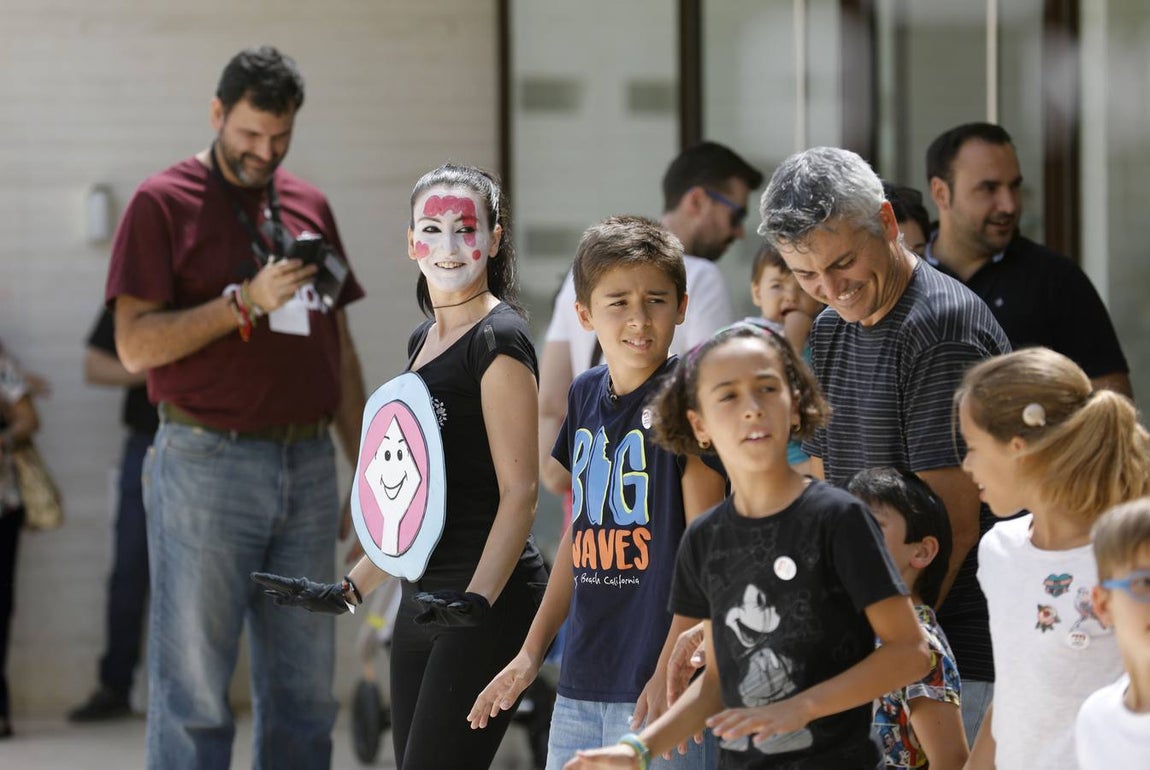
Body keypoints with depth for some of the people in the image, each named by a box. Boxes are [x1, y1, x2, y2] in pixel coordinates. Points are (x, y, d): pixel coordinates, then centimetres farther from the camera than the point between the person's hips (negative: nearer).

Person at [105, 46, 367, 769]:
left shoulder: (309, 206, 15)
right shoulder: (164, 203, -2)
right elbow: (135, 344, -11)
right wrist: (247, 303, -19)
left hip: (307, 464, 6)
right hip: (208, 461, -6)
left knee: (305, 694, 7)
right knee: (195, 690, -4)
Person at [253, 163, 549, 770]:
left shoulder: (499, 339, -9)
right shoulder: (422, 340, 18)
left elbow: (519, 492, -15)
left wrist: (476, 598, -27)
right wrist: (350, 589, 24)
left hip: (489, 605, -9)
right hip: (425, 605, 9)